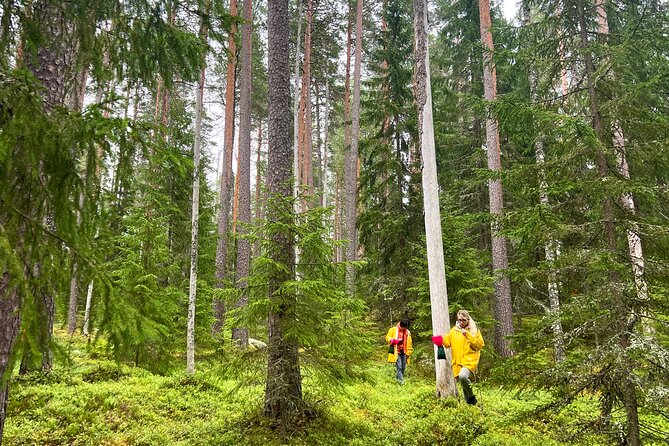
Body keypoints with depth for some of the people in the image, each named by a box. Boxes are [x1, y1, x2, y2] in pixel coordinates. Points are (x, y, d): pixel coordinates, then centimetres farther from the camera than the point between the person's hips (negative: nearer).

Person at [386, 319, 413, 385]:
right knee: (399, 366, -13)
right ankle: (400, 379, -10)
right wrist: (393, 341, -19)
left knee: (403, 367, 8)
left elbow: (409, 344, 16)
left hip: (404, 352, 4)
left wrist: (408, 352, 11)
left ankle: (398, 376, 27)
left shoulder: (408, 333, 11)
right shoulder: (393, 330, 0)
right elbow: (387, 337, 0)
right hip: (396, 352, -4)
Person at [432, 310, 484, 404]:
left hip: (470, 361, -5)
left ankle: (471, 396, -8)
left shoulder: (474, 331, 3)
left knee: (463, 376, -31)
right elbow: (447, 341, 11)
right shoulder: (454, 331, 13)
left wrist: (468, 335, -15)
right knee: (463, 385, 9)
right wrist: (441, 340, -11)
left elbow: (480, 345, -6)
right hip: (458, 362, 5)